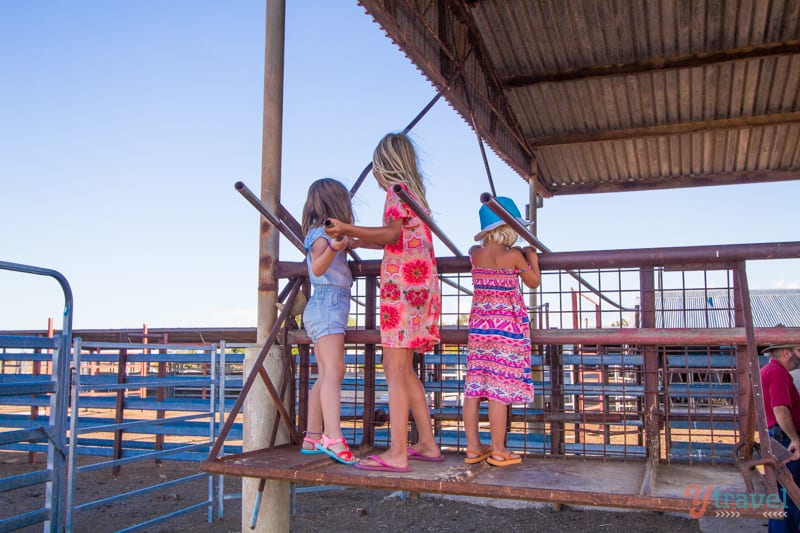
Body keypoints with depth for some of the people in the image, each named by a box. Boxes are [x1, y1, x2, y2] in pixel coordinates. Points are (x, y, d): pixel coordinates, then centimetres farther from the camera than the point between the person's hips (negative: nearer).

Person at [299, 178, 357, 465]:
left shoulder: (326, 235, 17)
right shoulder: (321, 234, -9)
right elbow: (317, 267, -26)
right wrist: (332, 248, -43)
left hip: (326, 309, 10)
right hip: (327, 306, -10)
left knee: (325, 376, 8)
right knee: (334, 371, -20)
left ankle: (312, 438, 10)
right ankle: (333, 437, -29)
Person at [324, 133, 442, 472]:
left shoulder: (397, 190, -4)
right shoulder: (413, 192, 22)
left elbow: (392, 233, -21)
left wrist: (347, 228, -26)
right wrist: (355, 241, 34)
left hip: (403, 284, -9)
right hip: (418, 283, 9)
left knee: (394, 370, -11)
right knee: (403, 369, 13)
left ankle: (397, 454, -12)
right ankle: (427, 444, 16)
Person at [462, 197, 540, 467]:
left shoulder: (474, 253, 3)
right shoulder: (513, 256, -11)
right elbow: (534, 282, 2)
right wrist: (532, 257, 14)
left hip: (479, 325, 6)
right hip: (507, 326, -6)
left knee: (474, 386, 7)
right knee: (500, 388, -1)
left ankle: (473, 447, 15)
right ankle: (498, 451, 7)